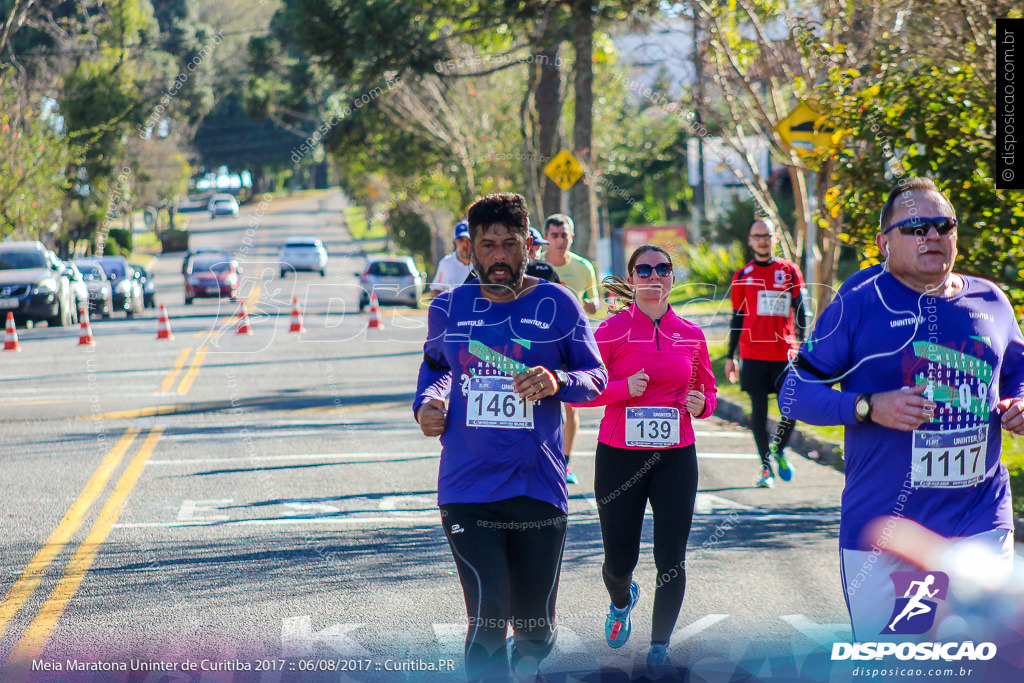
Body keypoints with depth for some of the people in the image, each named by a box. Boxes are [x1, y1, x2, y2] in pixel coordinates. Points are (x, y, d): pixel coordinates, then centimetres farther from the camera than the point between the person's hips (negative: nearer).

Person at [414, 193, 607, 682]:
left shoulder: (556, 305, 0)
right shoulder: (449, 308, 6)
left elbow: (597, 378, 2)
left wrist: (557, 381, -19)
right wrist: (426, 402, 5)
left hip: (538, 490, 0)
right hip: (467, 491, 0)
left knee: (536, 631, 12)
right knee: (488, 622, -15)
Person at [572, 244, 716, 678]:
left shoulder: (691, 335, 5)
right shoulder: (613, 330, -4)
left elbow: (707, 388, 18)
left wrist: (702, 403, -5)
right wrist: (624, 389, -18)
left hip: (675, 457, 2)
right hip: (620, 455, -2)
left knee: (671, 559, -3)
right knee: (619, 561, 7)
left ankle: (660, 646, 15)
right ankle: (621, 602, 44)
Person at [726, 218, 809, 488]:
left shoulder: (789, 271, 5)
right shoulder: (742, 276, 9)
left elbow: (800, 311, 2)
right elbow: (737, 318, 13)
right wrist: (730, 357, 10)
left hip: (785, 352, 0)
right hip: (753, 353, 0)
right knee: (758, 409, -1)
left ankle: (779, 449, 26)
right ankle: (766, 467, 8)